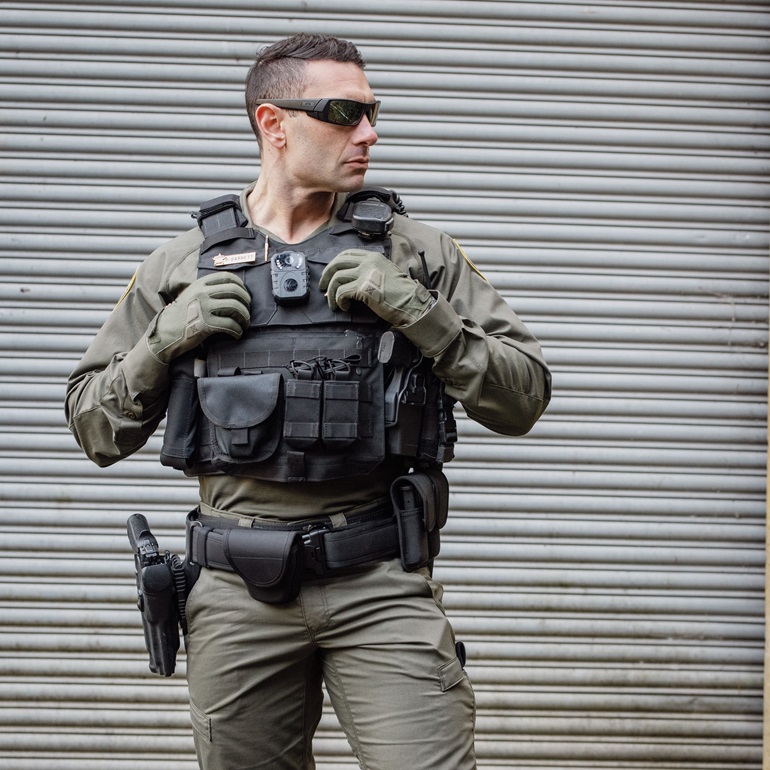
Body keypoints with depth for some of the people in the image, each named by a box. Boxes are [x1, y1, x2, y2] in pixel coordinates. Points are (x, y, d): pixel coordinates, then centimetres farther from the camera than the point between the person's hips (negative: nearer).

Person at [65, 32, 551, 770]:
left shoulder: (417, 253, 6)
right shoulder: (182, 265, 9)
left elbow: (523, 397, 2)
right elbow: (96, 427, 12)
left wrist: (416, 312, -11)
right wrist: (167, 338, -5)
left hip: (381, 586, -1)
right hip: (237, 596, 1)